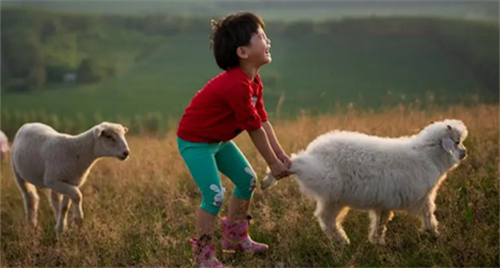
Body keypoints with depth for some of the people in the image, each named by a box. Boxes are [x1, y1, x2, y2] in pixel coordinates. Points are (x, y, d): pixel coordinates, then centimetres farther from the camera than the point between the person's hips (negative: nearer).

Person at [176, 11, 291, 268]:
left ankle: (235, 237, 28)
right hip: (194, 141, -10)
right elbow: (254, 128, -26)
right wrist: (273, 163, -16)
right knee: (215, 195, -15)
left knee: (247, 179, 13)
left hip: (219, 139, 10)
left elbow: (263, 121, 0)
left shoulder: (253, 82, -1)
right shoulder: (236, 85, -33)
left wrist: (281, 155, -5)